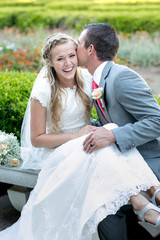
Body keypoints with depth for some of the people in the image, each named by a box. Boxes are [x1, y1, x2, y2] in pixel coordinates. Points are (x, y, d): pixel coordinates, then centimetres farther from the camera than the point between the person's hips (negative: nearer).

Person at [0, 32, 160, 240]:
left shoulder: (87, 78, -4)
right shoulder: (43, 91, -15)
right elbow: (37, 139, -9)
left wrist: (107, 131, -7)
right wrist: (76, 135, -19)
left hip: (85, 148, 4)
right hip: (58, 152, -4)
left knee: (112, 132, -30)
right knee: (101, 146, -35)